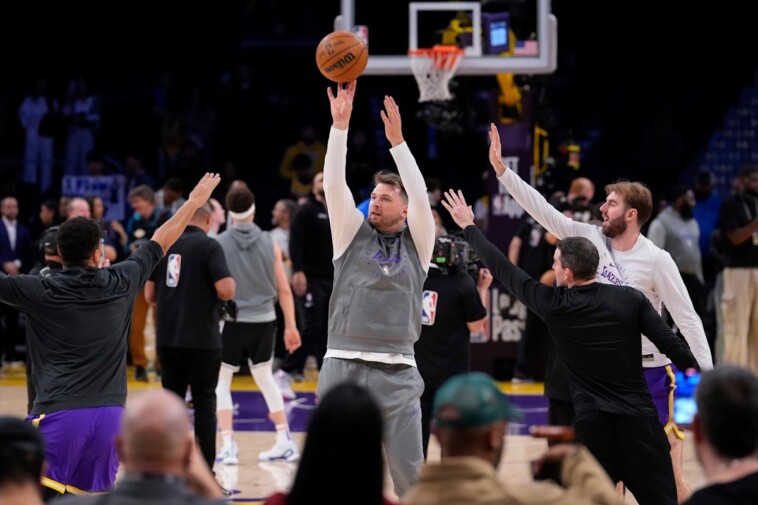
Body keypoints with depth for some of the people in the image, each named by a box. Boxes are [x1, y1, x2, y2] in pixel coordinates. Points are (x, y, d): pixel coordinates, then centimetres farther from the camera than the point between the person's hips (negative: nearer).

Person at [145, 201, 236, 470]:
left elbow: (149, 295, 9)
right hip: (202, 339, -4)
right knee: (204, 402, 4)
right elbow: (225, 290, -19)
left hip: (167, 338, 4)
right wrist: (231, 283, 3)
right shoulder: (209, 246, -9)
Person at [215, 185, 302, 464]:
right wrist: (291, 326, 10)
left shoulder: (219, 244, -5)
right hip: (264, 320, 3)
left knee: (221, 381, 9)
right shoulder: (269, 243, 0)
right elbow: (284, 289, 2)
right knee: (265, 377, 20)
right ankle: (285, 442, 19)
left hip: (232, 320, -3)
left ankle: (229, 445, -3)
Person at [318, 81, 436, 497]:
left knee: (410, 474, 0)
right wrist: (340, 125, -11)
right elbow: (334, 185, -1)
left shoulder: (416, 243, 9)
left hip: (396, 372, 0)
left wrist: (397, 140, -14)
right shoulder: (353, 234, 10)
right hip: (343, 367, 1)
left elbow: (421, 196, -6)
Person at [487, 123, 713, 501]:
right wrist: (501, 169, -9)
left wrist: (707, 375, -16)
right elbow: (542, 210, -4)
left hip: (648, 370, -5)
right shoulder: (591, 239, -2)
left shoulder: (656, 260, -14)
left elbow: (687, 319, -12)